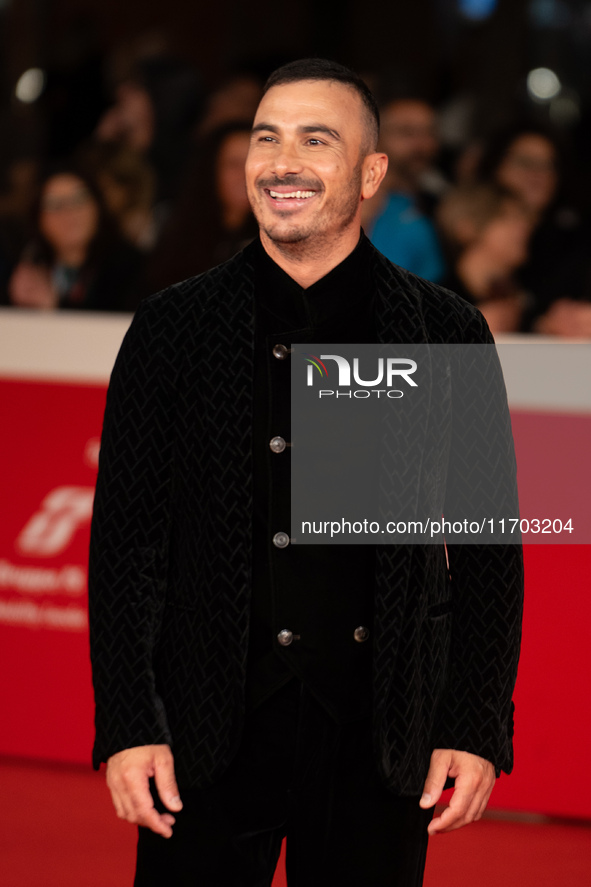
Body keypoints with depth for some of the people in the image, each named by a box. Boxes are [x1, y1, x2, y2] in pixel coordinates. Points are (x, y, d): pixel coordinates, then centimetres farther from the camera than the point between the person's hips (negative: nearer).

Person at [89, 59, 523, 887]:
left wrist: (479, 730, -1)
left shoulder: (448, 333, 3)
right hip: (210, 732, 0)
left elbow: (488, 549, 4)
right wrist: (127, 726, -5)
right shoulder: (174, 327, 2)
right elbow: (126, 537, 2)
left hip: (380, 738, 0)